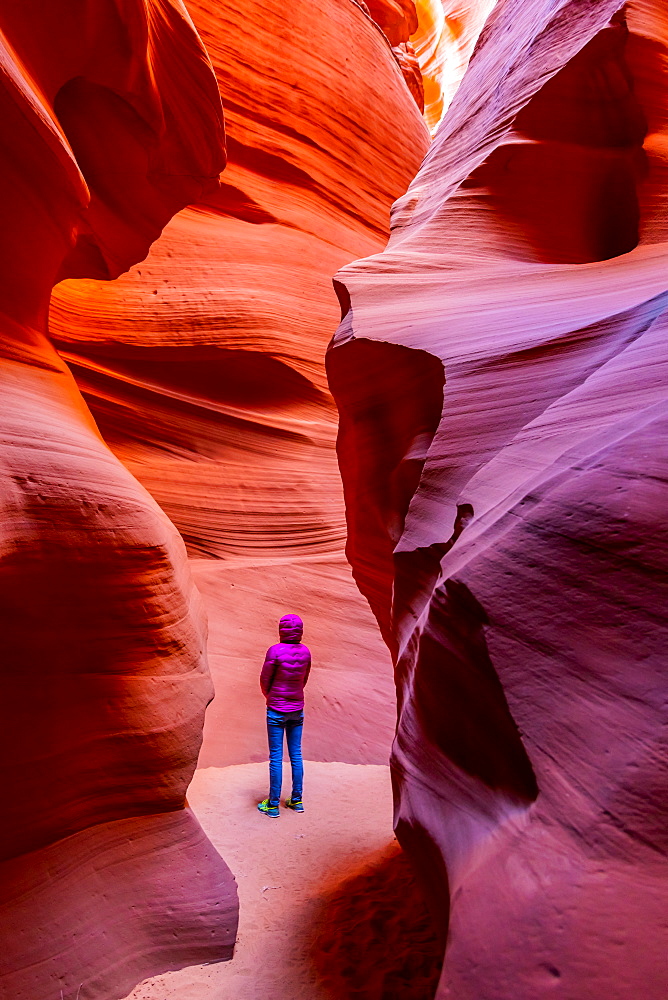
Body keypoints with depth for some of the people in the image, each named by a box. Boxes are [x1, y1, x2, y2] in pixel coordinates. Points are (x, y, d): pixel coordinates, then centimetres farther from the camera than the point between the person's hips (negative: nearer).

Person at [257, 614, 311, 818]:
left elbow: (265, 680, -8)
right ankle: (297, 800, 22)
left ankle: (273, 805, 12)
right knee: (296, 755, 13)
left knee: (276, 757, 3)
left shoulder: (275, 651, -18)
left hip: (276, 711, -4)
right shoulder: (305, 652, -3)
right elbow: (304, 679, 7)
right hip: (297, 710, 5)